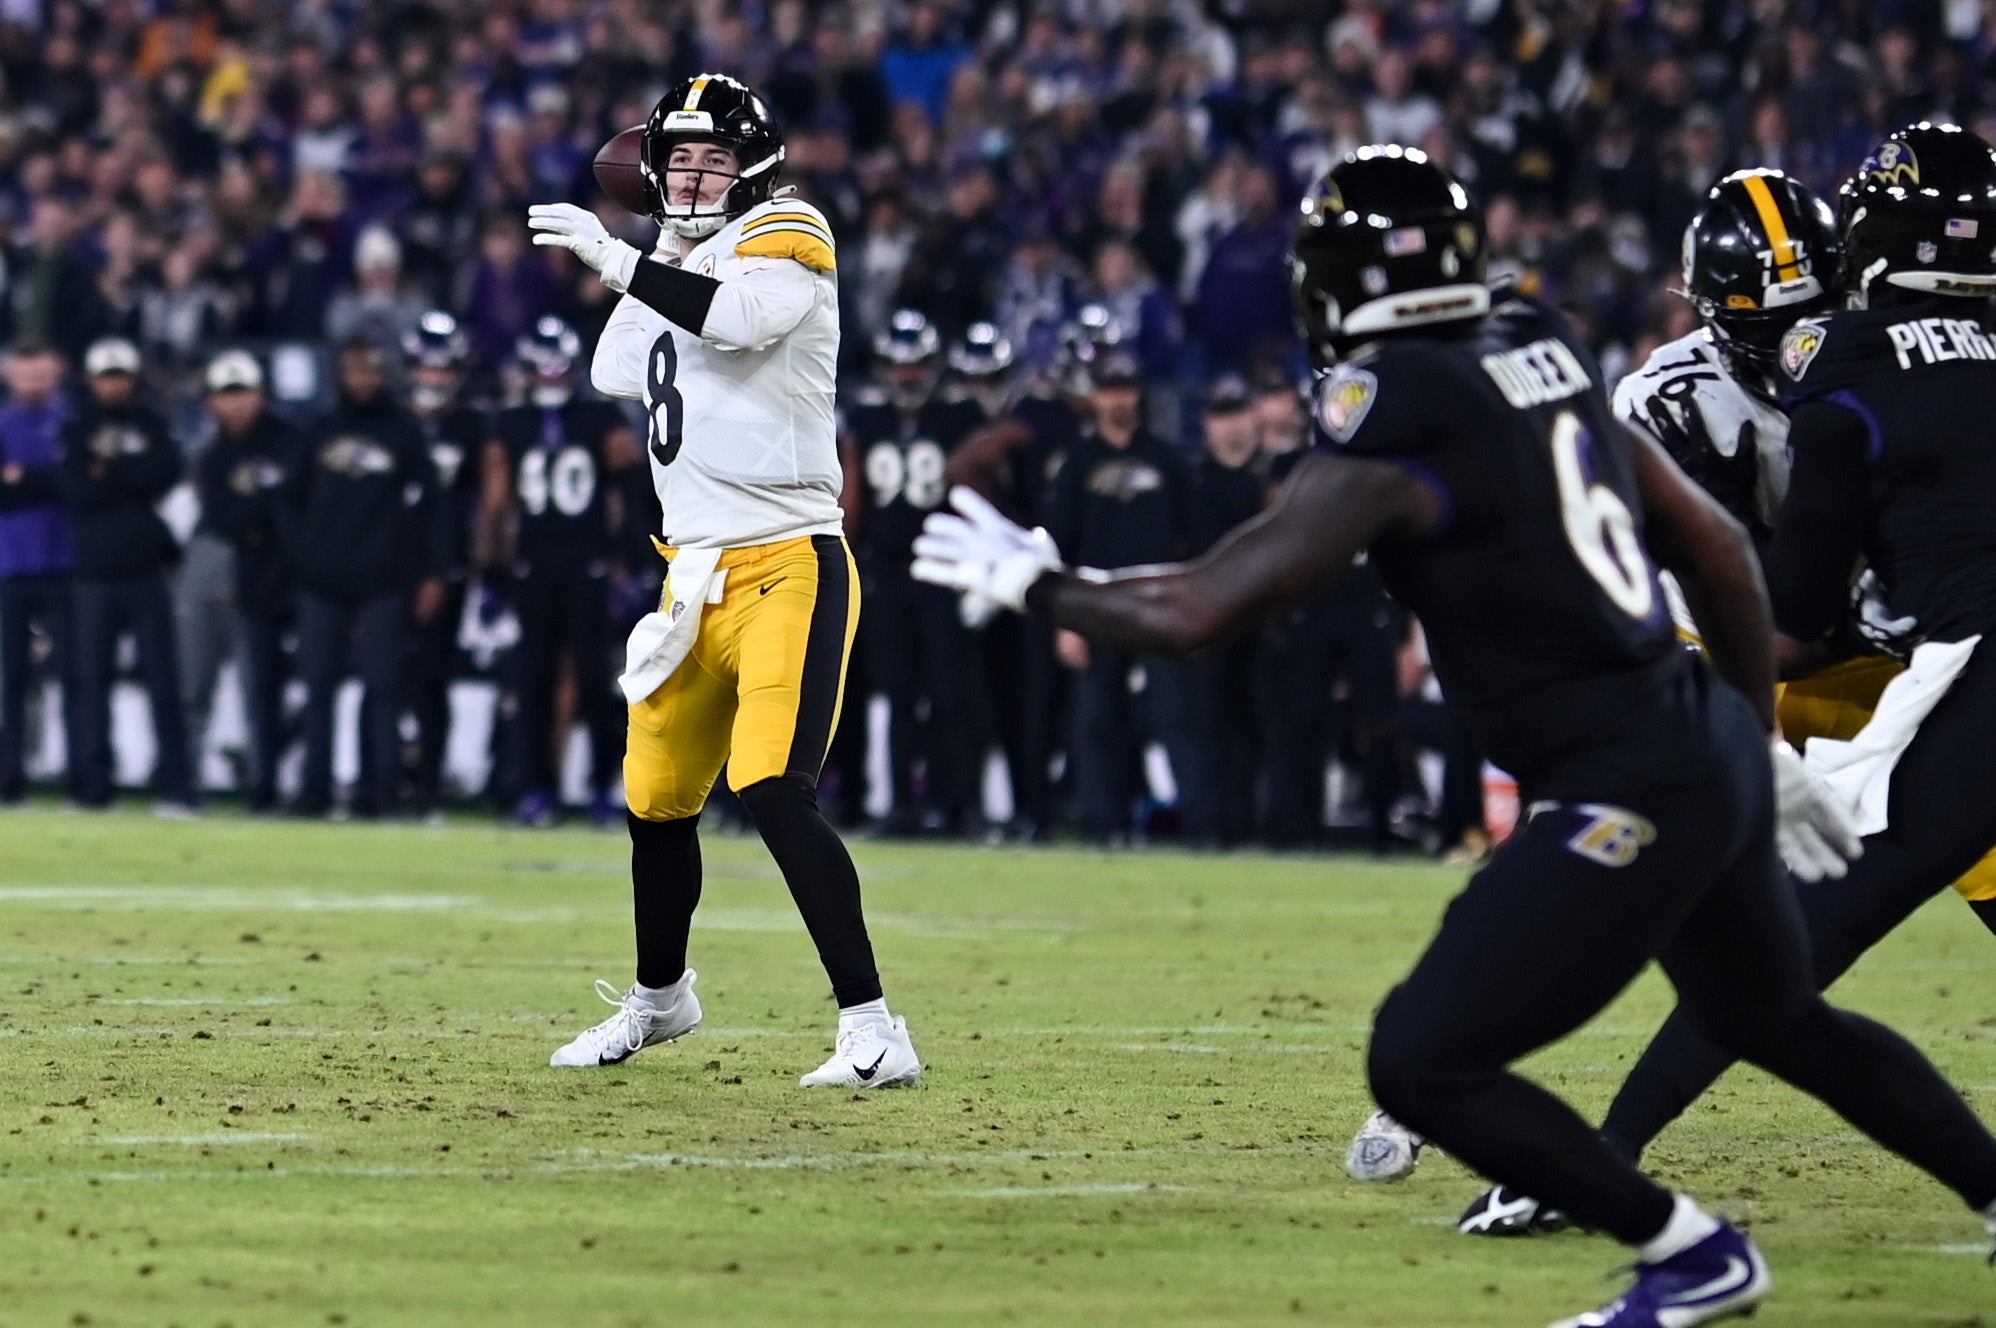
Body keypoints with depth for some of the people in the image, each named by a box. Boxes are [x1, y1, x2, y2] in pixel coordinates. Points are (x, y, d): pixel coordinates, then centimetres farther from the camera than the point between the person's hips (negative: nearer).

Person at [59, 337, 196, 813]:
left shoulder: (151, 426, 11)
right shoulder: (77, 430, 9)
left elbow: (167, 470, -7)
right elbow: (76, 491, -6)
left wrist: (108, 474, -7)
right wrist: (133, 479, -7)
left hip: (147, 572, -1)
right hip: (95, 572, 1)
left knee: (163, 679, -4)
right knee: (92, 680, 3)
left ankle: (175, 786, -5)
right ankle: (93, 786, 7)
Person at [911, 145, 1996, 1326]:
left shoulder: (1393, 453, -15)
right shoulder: (1548, 363, 7)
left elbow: (1192, 614, -13)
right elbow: (1719, 546, 15)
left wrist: (1031, 582, 3)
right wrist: (1763, 739, 26)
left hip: (1624, 789, -9)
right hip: (1715, 743, 9)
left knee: (1424, 1063, -3)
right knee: (1780, 1019, 30)